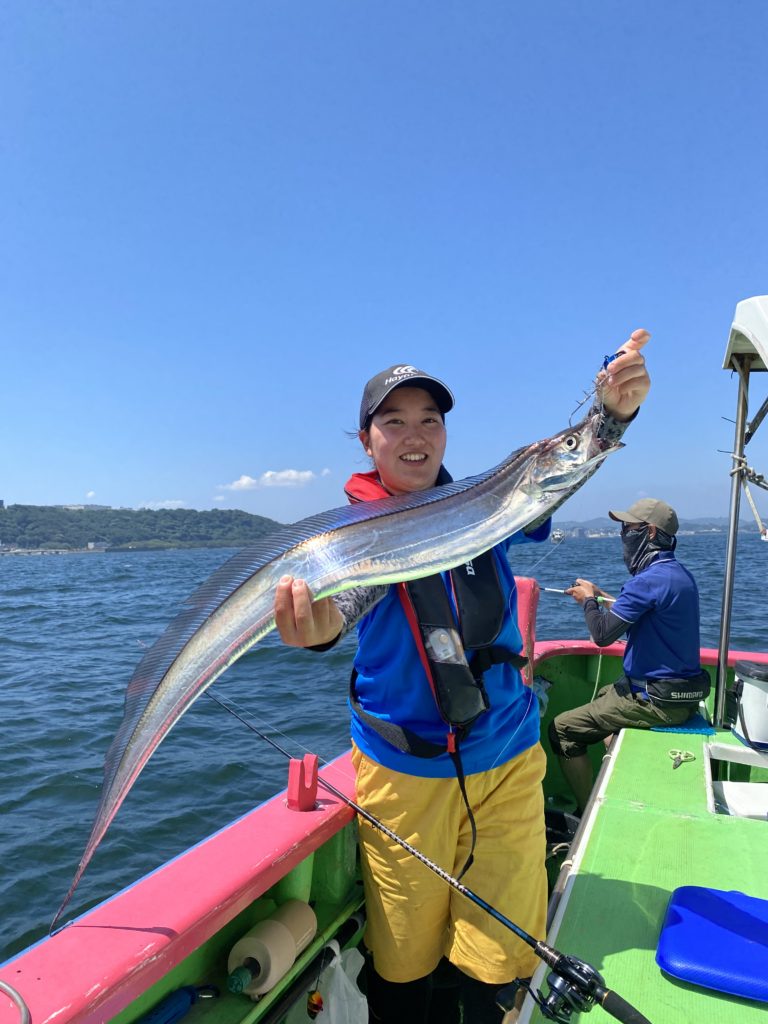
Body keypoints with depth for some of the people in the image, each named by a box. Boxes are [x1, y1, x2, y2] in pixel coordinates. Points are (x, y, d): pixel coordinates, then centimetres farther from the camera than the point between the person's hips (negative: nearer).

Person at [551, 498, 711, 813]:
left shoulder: (649, 580, -24)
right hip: (685, 692, 10)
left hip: (657, 701, -10)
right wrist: (604, 598, 12)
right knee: (603, 695, 34)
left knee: (561, 730, -9)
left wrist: (588, 600, -5)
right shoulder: (680, 574, 8)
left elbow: (602, 634, -23)